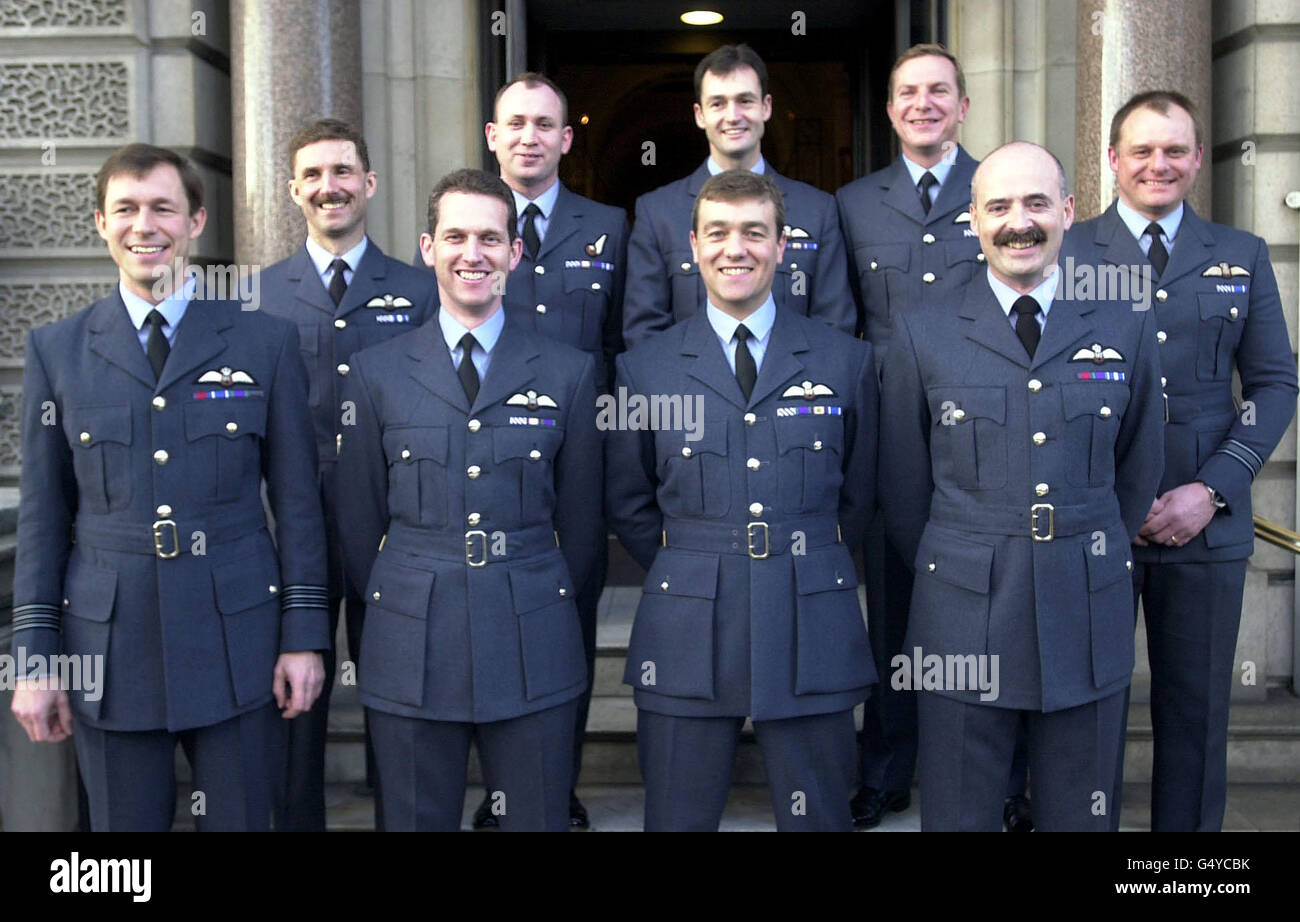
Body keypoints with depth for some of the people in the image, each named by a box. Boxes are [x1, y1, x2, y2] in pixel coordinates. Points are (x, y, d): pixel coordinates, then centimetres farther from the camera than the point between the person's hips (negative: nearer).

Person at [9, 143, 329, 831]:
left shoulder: (266, 342, 2)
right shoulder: (56, 350, 5)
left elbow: (297, 500, 2)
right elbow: (42, 513, 6)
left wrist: (305, 636, -2)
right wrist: (34, 655, 2)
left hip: (234, 644, -1)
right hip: (110, 650, 1)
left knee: (240, 819, 8)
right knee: (124, 821, 11)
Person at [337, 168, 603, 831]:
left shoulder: (568, 373, 4)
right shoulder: (375, 373, 4)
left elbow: (580, 517, 10)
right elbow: (359, 521, 10)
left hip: (533, 655, 0)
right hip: (410, 654, 0)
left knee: (539, 819, 6)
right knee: (415, 819, 9)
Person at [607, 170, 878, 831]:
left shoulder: (847, 361, 6)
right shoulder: (645, 368, 4)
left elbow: (859, 494, 14)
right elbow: (628, 505, 11)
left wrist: (809, 565, 8)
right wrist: (691, 571, 4)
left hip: (811, 639, 1)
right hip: (686, 642, 0)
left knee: (819, 819, 10)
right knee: (677, 819, 8)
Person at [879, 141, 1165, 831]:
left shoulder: (1127, 329, 6)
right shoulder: (920, 335, 0)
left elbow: (1139, 470, 15)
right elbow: (903, 489, 7)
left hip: (1088, 623, 2)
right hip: (963, 624, -1)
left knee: (1079, 816, 12)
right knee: (958, 817, 7)